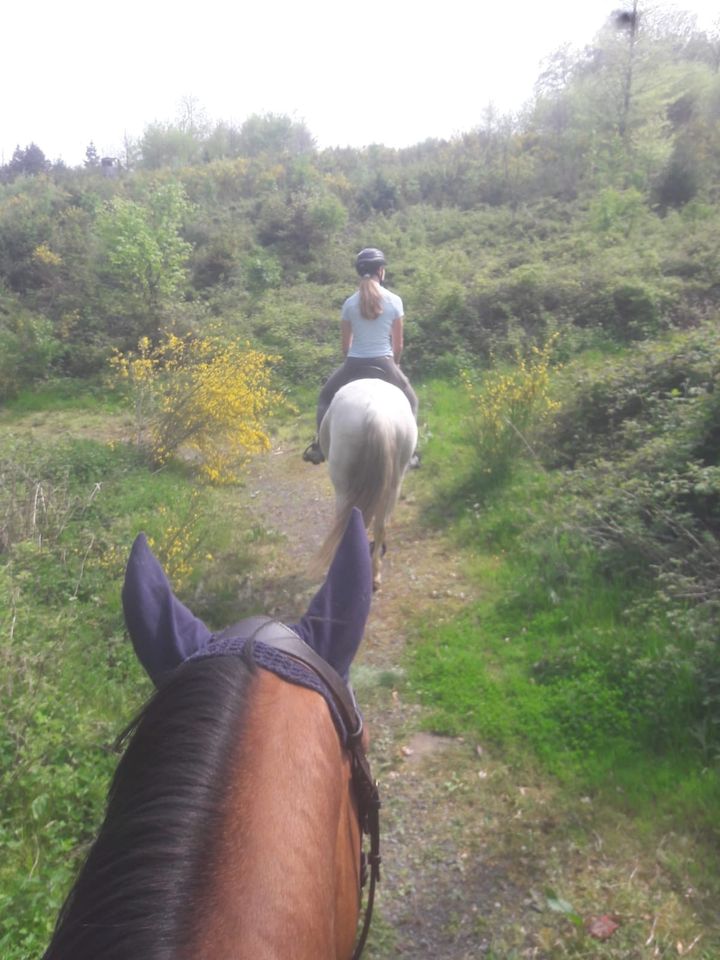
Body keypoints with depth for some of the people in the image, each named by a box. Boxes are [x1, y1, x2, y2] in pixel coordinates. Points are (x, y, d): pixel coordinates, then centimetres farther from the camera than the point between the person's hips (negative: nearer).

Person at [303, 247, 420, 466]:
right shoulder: (394, 300, -3)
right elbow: (398, 344, 1)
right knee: (410, 401, 24)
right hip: (384, 364, -1)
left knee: (326, 397, 26)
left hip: (354, 364, 1)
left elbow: (345, 345, 5)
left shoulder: (350, 303, -1)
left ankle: (320, 446, 19)